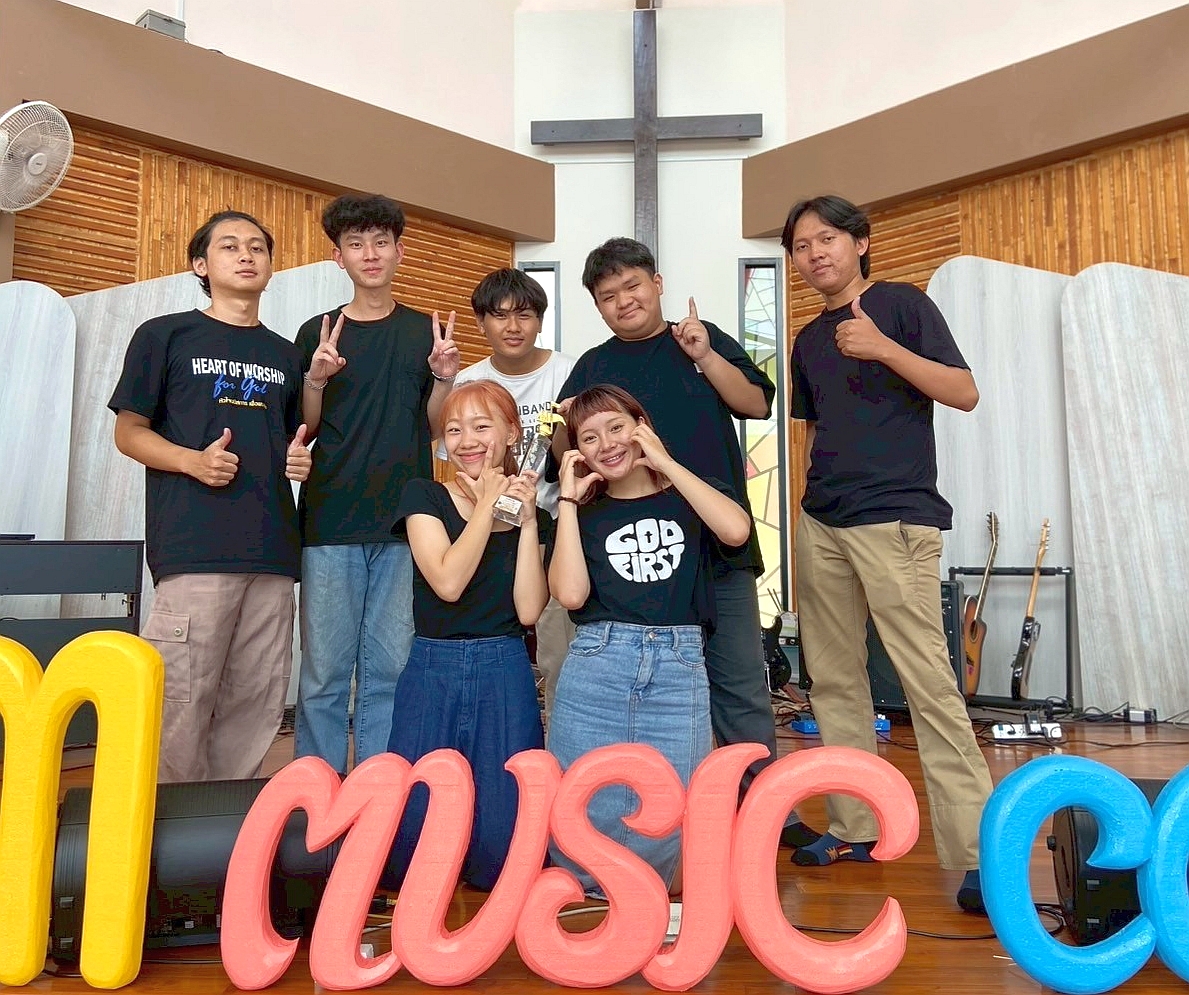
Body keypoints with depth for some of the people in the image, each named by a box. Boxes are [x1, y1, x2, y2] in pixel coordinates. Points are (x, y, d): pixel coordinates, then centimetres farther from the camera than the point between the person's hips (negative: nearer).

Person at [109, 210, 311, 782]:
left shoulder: (286, 356, 20)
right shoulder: (165, 336, 8)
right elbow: (129, 431, 6)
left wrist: (300, 459, 3)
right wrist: (193, 461, -12)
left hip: (272, 550, 4)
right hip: (193, 547, -4)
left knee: (257, 708, 5)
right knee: (182, 704, -7)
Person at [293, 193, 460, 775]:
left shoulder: (427, 331, 9)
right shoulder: (317, 333, 7)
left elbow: (437, 426, 9)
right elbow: (300, 432, 6)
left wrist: (444, 379, -9)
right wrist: (317, 381, -11)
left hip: (405, 520, 1)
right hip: (331, 521, 0)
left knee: (390, 669, 5)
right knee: (324, 671, 1)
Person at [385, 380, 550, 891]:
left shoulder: (530, 513, 10)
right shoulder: (424, 496, 4)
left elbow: (528, 611, -4)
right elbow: (448, 581, -14)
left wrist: (527, 521, -6)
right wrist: (488, 503, -7)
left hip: (505, 678, 1)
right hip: (432, 673, -1)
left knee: (503, 838, -6)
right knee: (415, 828, -6)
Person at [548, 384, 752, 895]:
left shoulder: (689, 495, 13)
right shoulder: (584, 513, 14)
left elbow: (736, 530, -12)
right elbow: (570, 593, -5)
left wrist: (664, 461, -5)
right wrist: (569, 498, 0)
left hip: (679, 671, -1)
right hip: (595, 669, 1)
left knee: (667, 816, -3)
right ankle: (586, 904, 29)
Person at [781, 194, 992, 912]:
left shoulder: (903, 305, 0)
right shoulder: (809, 341, 18)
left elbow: (965, 393, -8)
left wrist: (883, 347, -19)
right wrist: (809, 506, 15)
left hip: (895, 519, -7)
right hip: (820, 525, 7)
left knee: (929, 683, -11)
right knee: (835, 680, 8)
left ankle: (978, 850, -5)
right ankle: (854, 827, 19)